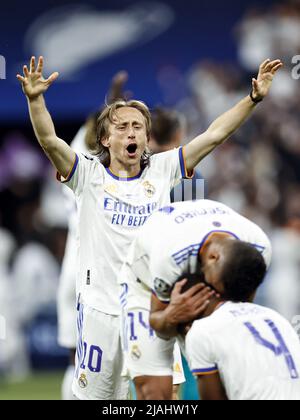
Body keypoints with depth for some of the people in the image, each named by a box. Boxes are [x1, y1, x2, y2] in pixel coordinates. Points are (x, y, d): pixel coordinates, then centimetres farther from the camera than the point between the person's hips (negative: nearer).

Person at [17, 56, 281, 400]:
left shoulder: (162, 171, 10)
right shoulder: (90, 175, 3)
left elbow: (213, 135, 8)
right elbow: (50, 141, -10)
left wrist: (254, 98, 2)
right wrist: (35, 99, -25)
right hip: (101, 307, -2)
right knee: (94, 394, 1)